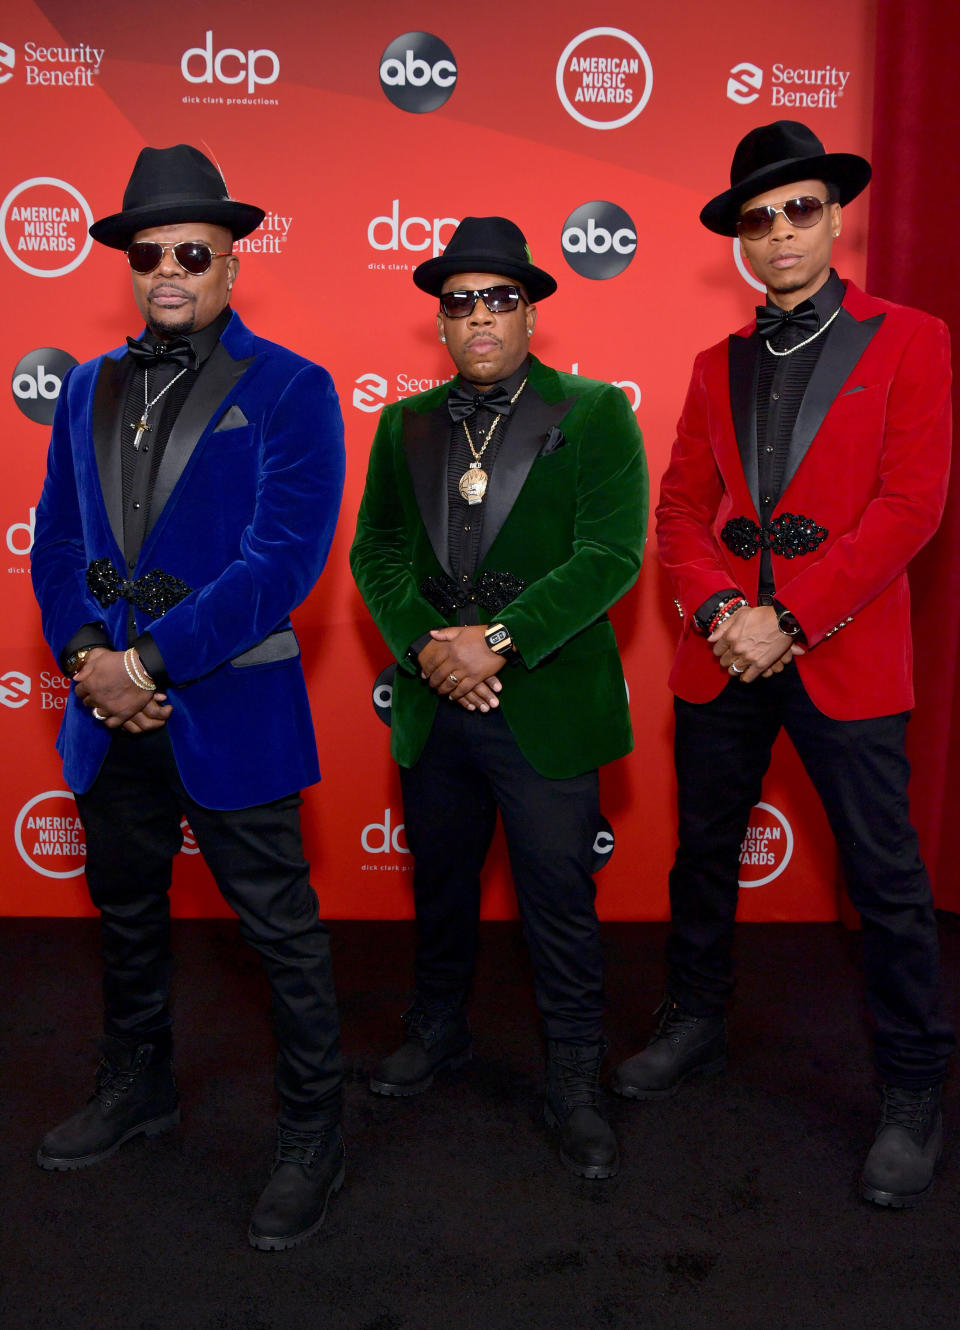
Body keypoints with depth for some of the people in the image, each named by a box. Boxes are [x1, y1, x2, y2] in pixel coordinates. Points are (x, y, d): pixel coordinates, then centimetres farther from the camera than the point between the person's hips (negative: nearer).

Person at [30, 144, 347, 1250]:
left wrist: (150, 662, -18)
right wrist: (83, 653, -7)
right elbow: (56, 540, 11)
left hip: (230, 711, -5)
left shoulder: (289, 390, -6)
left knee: (281, 933, 5)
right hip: (111, 715, 6)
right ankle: (135, 1089, 44)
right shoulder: (89, 387, 11)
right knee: (125, 913, 21)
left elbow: (285, 557, -17)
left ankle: (310, 1140, 24)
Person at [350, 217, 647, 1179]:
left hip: (546, 709, -4)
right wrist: (426, 645, -10)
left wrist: (497, 641, -18)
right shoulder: (404, 424, 10)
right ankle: (437, 1032, 42)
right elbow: (375, 551, 7)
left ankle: (574, 1083, 25)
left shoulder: (595, 414, -3)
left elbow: (611, 554, -12)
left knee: (559, 903, 5)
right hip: (433, 705, 4)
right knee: (438, 883, 19)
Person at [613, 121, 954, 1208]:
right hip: (721, 657, 5)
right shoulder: (718, 364, 14)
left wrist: (790, 620, -15)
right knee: (703, 853, 15)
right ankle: (694, 1025, 36)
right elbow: (681, 508, 9)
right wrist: (717, 610, -9)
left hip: (843, 656, -4)